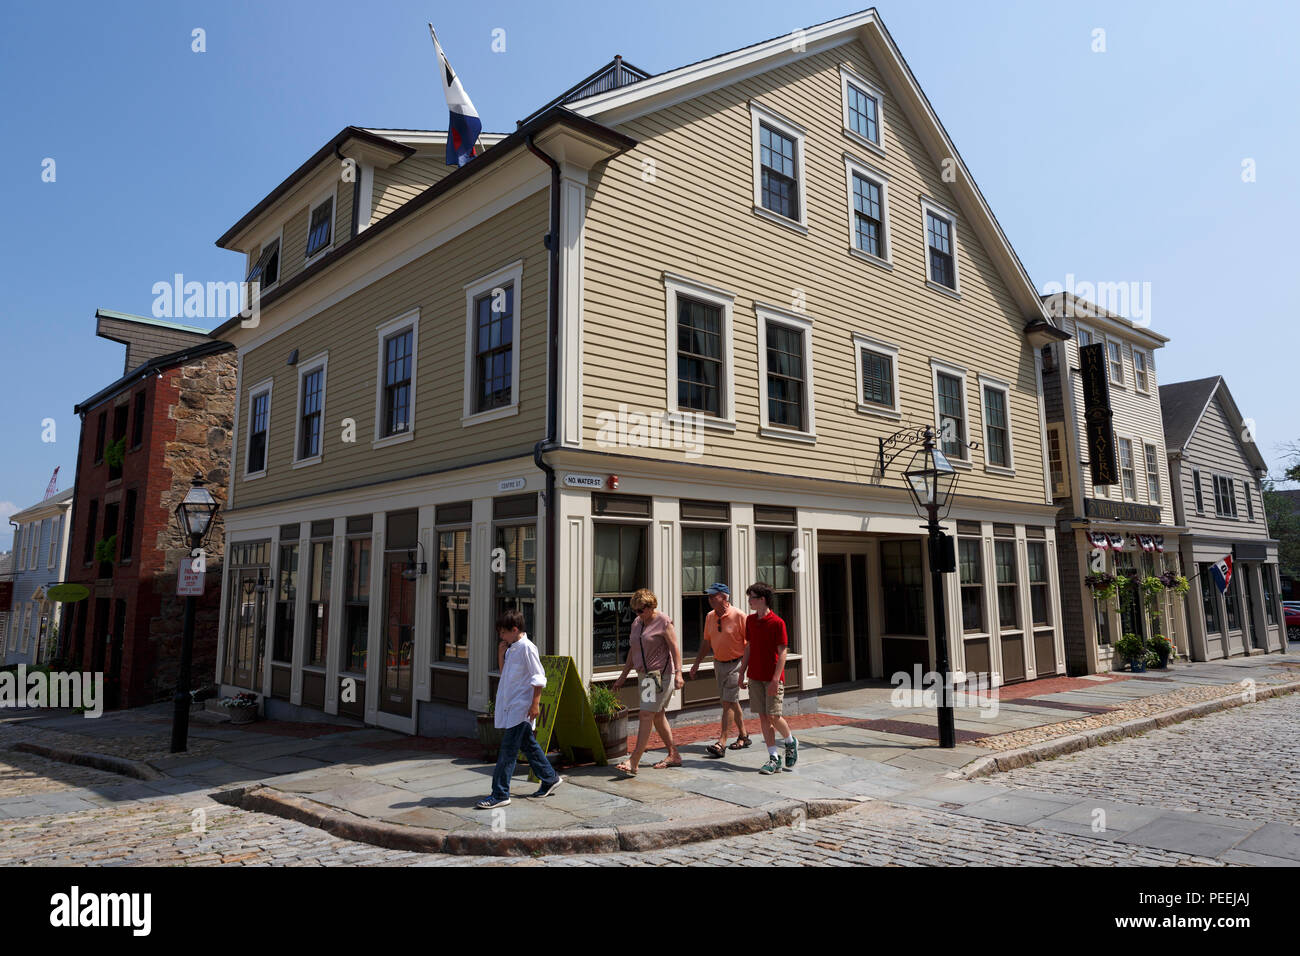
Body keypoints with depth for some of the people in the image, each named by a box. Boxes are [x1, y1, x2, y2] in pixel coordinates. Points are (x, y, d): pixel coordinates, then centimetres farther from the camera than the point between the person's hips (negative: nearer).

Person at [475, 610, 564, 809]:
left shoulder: (526, 647, -14)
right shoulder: (511, 648, 12)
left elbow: (538, 677, -15)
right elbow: (505, 673, 21)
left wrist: (535, 703, -18)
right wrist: (501, 656, 5)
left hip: (521, 708, -9)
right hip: (511, 707, 9)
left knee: (507, 750, -8)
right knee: (528, 745, 17)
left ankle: (500, 794, -4)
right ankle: (550, 778, 30)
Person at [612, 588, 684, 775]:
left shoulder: (663, 622, -9)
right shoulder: (636, 623, 13)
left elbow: (675, 648, -13)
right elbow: (632, 651, 19)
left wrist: (678, 673, -21)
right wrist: (623, 676, 19)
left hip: (661, 674, -8)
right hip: (644, 675, 8)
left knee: (646, 715, -12)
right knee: (657, 715, 13)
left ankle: (633, 762, -13)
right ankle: (674, 755, 25)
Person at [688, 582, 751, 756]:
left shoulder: (738, 615, -15)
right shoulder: (710, 617, 5)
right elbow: (706, 642, 15)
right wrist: (697, 663, 13)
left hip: (735, 664, -7)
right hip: (718, 663, 7)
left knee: (728, 703, -9)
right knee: (732, 702, 15)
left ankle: (721, 743, -10)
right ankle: (743, 736, 29)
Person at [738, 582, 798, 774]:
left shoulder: (777, 622, -12)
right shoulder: (750, 620, 8)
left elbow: (782, 652, -13)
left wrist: (775, 679, -18)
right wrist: (742, 673, 14)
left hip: (772, 678, -6)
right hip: (755, 677, 6)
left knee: (773, 716, -5)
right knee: (763, 717, 4)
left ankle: (791, 742, 24)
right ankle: (773, 758, 11)